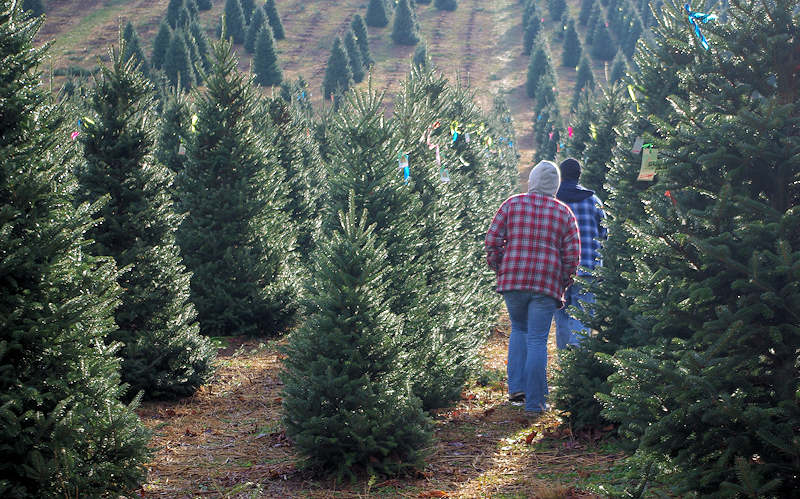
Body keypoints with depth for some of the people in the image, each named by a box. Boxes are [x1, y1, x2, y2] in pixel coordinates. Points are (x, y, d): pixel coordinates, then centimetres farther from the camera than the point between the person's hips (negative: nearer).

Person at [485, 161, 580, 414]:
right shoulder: (564, 213, 5)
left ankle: (516, 386, 13)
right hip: (546, 285, -1)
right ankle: (534, 401, 2)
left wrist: (499, 268, 15)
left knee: (519, 330, 22)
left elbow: (492, 240, 1)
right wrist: (563, 284, 13)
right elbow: (572, 255, 1)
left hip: (512, 280, 1)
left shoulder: (512, 204, 4)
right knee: (537, 340, 1)